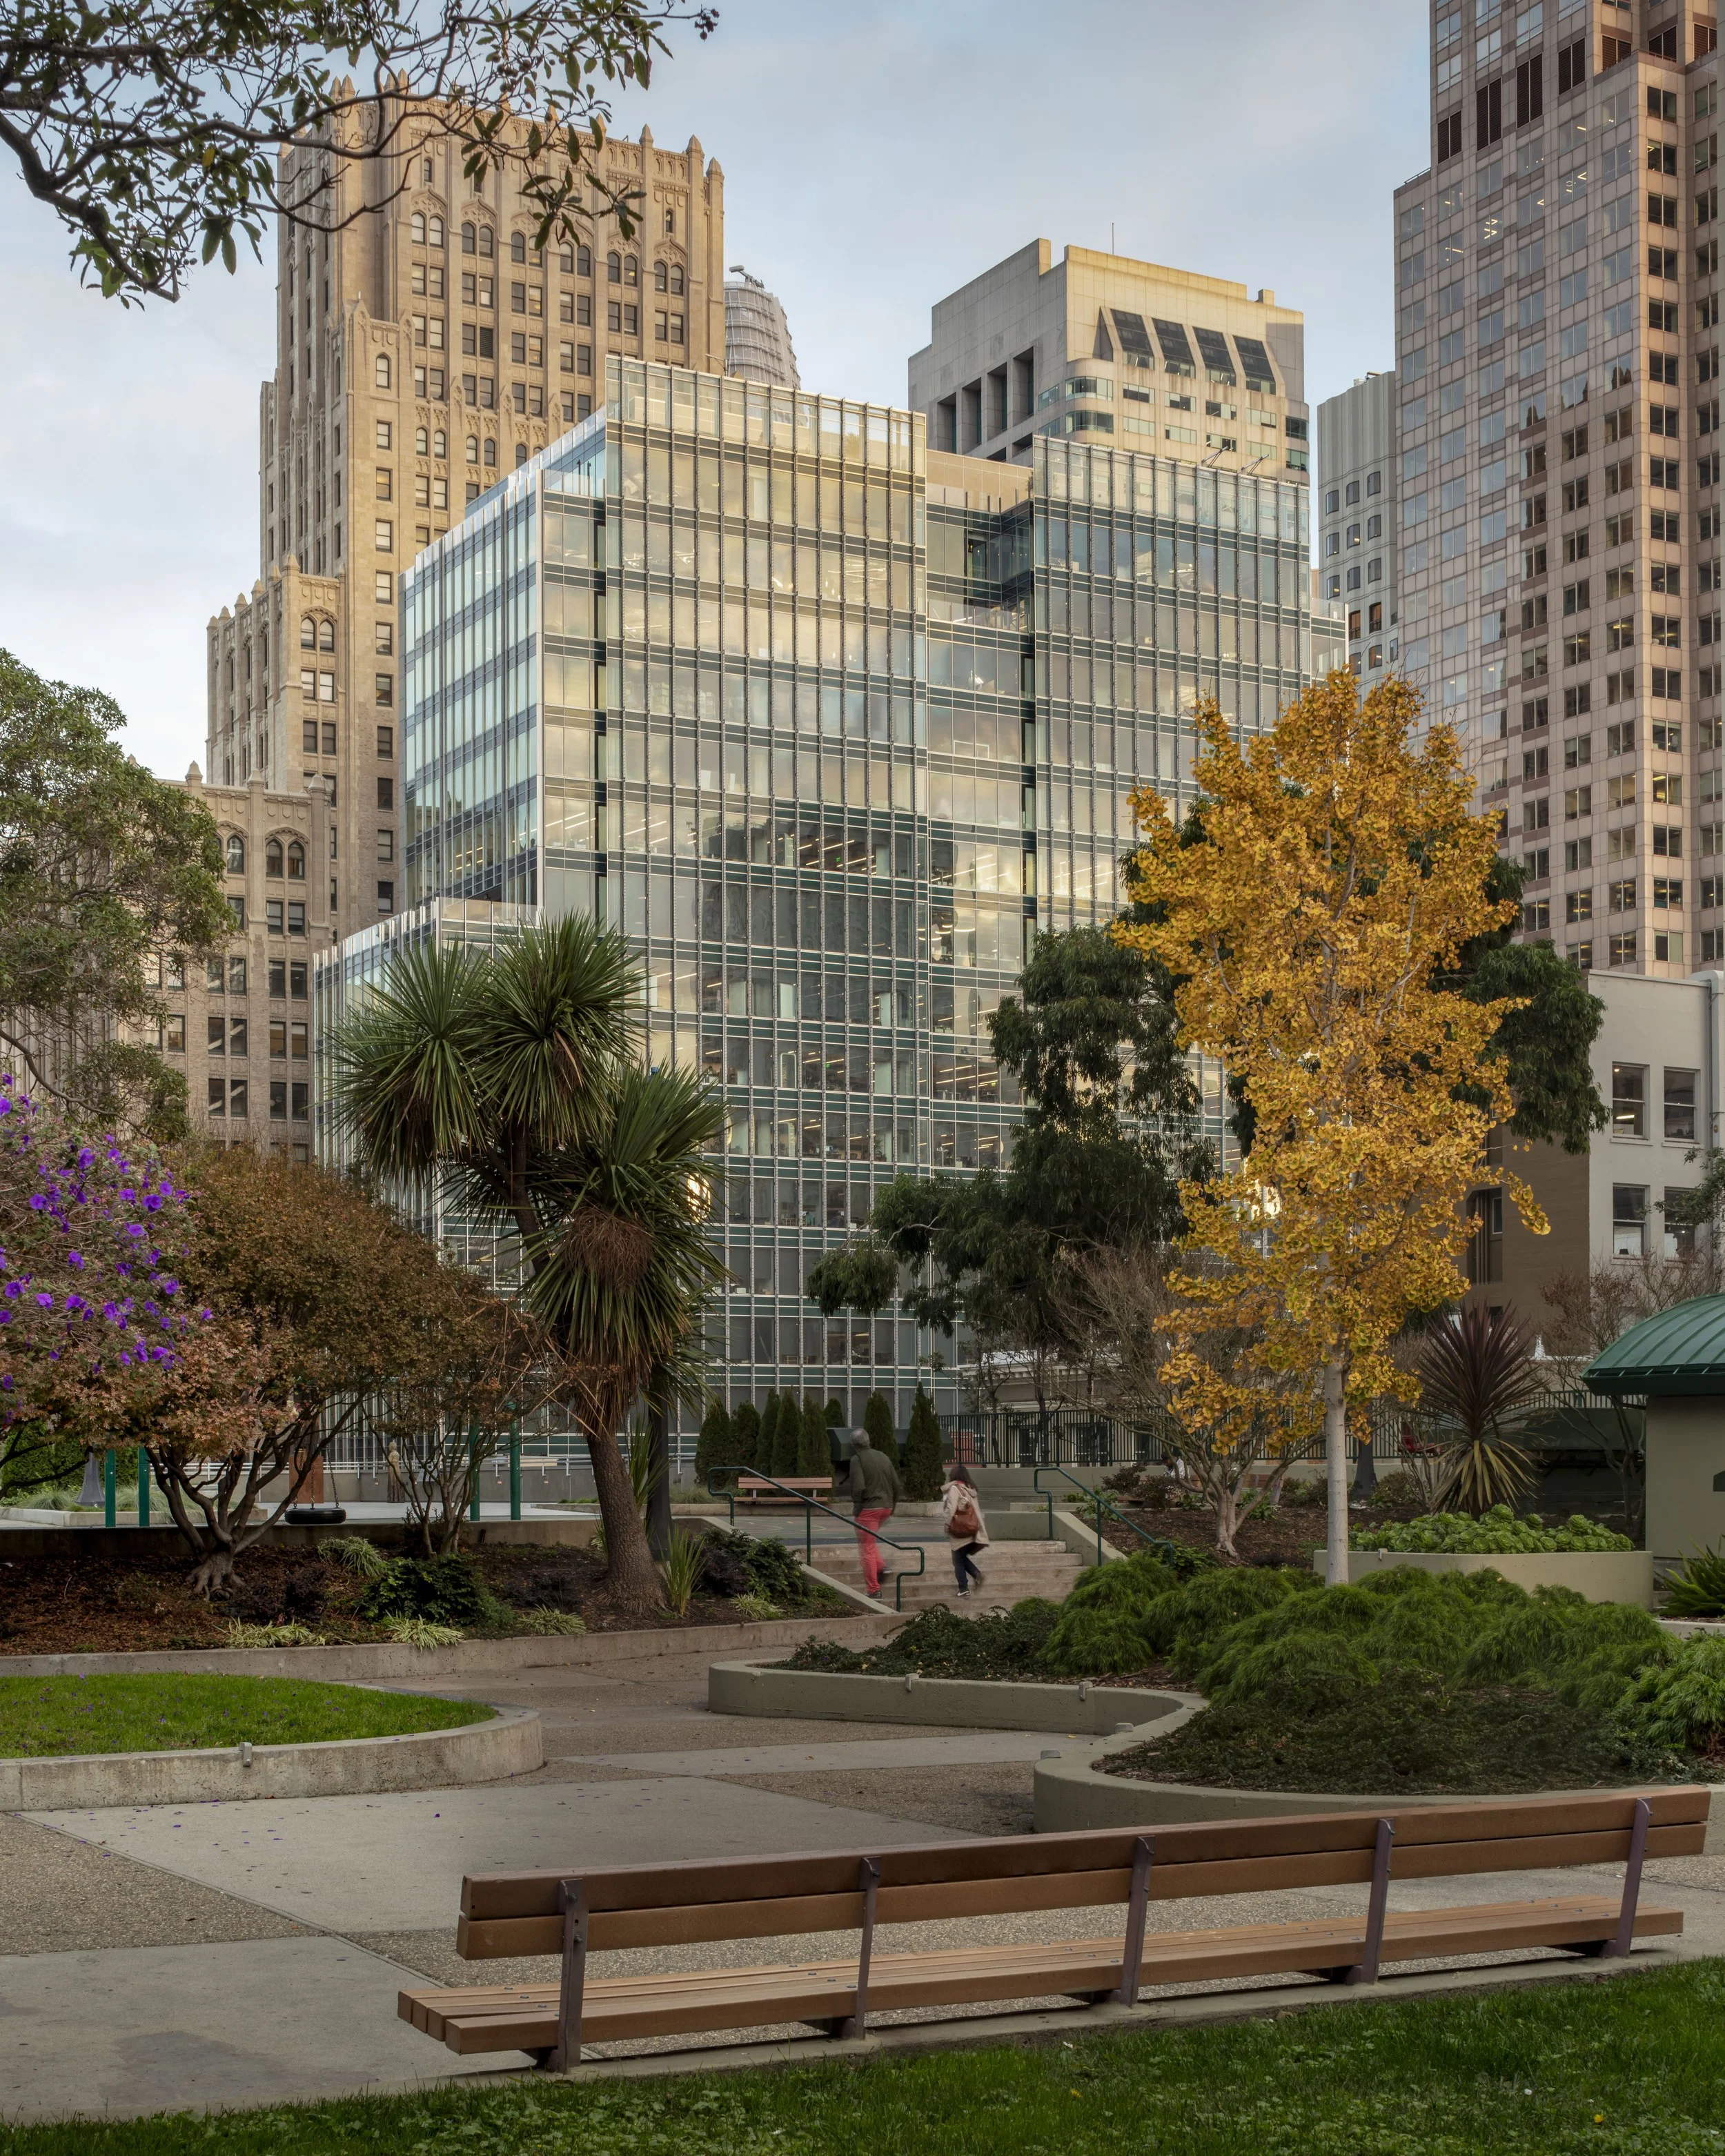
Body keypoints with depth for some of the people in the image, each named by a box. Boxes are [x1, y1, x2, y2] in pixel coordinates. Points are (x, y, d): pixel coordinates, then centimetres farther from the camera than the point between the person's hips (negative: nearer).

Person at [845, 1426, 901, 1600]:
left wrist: (856, 1508, -9)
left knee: (867, 1549, 0)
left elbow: (858, 1486, -20)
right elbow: (896, 1484, 11)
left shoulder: (857, 1459, -9)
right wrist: (891, 1507, 18)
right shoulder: (883, 1457, 12)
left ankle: (873, 1590, -1)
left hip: (868, 1508, -7)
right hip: (885, 1507, 7)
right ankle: (880, 1568, 8)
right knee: (871, 1541, 28)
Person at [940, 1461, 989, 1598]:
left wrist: (946, 1525, -2)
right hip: (973, 1529, 7)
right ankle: (976, 1573, -4)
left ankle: (963, 1588, 0)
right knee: (963, 1557, 18)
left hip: (960, 1531, -7)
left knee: (958, 1560, 3)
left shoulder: (954, 1488, -9)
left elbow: (950, 1509, -15)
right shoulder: (971, 1490, 11)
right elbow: (977, 1510, 11)